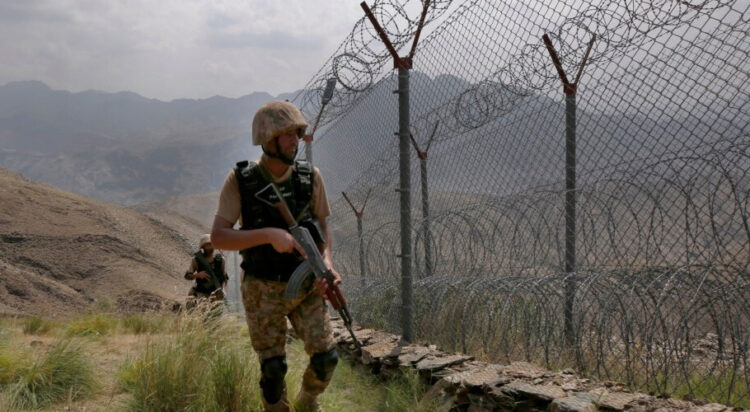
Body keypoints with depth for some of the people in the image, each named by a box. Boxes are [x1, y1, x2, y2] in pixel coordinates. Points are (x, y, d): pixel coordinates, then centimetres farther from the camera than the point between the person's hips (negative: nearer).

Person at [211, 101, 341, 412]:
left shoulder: (310, 177, -5)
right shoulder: (240, 180, -12)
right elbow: (218, 237, -17)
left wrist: (327, 261, -11)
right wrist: (269, 235, -28)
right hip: (263, 291, -2)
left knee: (326, 357, -2)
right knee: (273, 367, 1)